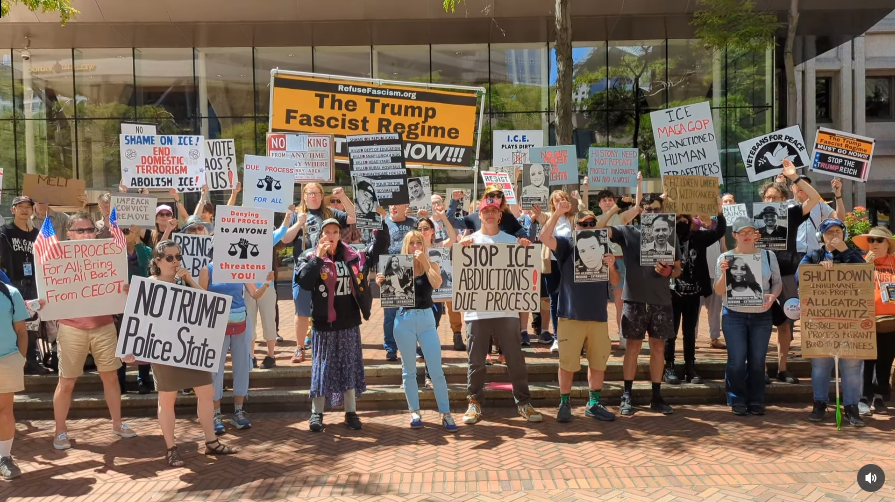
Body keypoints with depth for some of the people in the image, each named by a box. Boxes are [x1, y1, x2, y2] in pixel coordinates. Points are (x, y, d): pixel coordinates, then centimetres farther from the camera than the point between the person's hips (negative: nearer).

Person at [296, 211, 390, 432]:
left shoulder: (352, 256, 3)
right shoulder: (310, 257, -4)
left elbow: (379, 247, 9)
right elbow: (304, 282, -20)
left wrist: (382, 222, -4)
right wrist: (318, 257, -24)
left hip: (349, 324, 3)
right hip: (324, 324, -3)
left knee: (350, 367, 11)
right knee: (322, 368, 6)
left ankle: (351, 412, 22)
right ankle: (317, 413, 19)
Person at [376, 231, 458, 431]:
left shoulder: (432, 265, 1)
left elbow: (437, 284, -18)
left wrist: (424, 262, -18)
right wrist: (381, 283, -18)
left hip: (426, 319, 0)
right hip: (404, 319, 0)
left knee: (436, 370, 0)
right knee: (409, 369, 9)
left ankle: (445, 413, 10)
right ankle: (415, 412, 22)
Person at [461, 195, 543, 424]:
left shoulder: (511, 240, 9)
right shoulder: (469, 240, 7)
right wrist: (461, 249, -16)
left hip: (506, 310, 1)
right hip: (477, 311, 0)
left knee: (515, 359, 4)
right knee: (476, 361, 6)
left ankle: (523, 402, 15)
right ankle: (474, 403, 18)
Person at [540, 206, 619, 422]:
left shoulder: (603, 247, 10)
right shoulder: (567, 245, 1)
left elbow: (616, 282, 9)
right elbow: (544, 237, -18)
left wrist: (611, 266, -11)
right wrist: (557, 213, -24)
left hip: (598, 315, 4)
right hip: (571, 315, -4)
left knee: (598, 361, 11)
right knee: (568, 362, 2)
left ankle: (594, 404, 23)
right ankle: (564, 403, 15)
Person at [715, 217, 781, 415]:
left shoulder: (768, 255, 5)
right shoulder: (725, 257, -1)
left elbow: (777, 282, 9)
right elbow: (719, 291, -3)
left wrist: (772, 297, -11)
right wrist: (724, 273, -21)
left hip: (762, 316, 2)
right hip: (734, 316, -2)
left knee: (758, 360, 7)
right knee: (736, 360, -2)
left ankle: (756, 401, 18)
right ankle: (737, 401, 10)